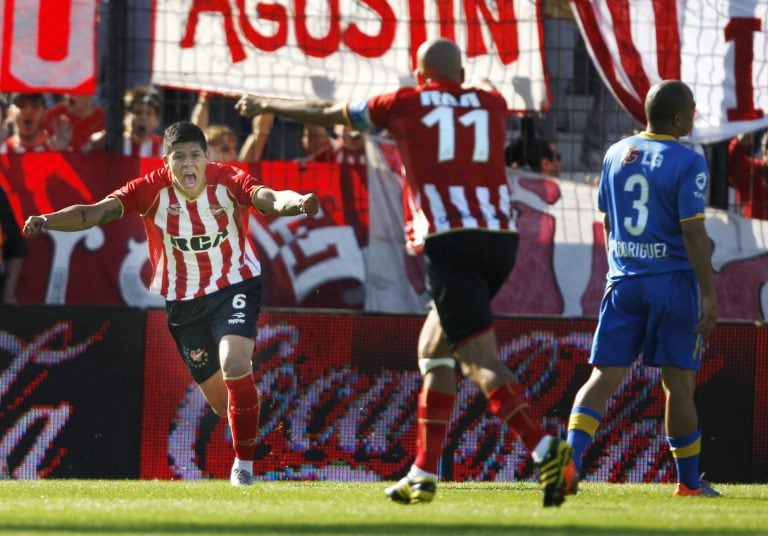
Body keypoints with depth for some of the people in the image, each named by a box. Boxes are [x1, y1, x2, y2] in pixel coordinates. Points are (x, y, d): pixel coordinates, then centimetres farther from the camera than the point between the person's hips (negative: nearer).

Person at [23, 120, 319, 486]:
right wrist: (48, 221, -44)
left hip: (235, 286, -2)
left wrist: (294, 202, -61)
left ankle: (244, 463, -10)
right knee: (221, 401, 9)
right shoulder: (153, 189, -17)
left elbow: (268, 198, -37)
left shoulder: (227, 181, -19)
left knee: (234, 364, -26)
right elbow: (97, 212, -27)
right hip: (183, 301, 2)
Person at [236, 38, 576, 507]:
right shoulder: (491, 103, 18)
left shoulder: (405, 103, 9)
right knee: (434, 350, 19)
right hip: (501, 236, 5)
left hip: (451, 241, -5)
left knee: (481, 359, -11)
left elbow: (326, 114, 23)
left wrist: (266, 106, 40)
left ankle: (546, 451, -31)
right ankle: (424, 474, 18)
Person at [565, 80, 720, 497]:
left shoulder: (616, 154, 9)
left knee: (604, 377, 1)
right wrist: (708, 293, -11)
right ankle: (689, 482, 15)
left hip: (623, 281, 4)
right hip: (672, 282, -4)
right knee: (678, 383, 5)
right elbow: (693, 233, -14)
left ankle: (570, 460, -17)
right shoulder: (688, 163, -10)